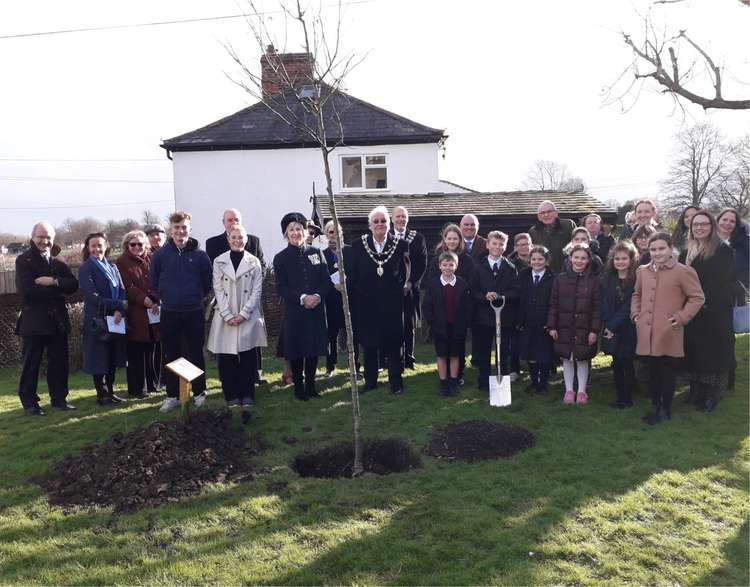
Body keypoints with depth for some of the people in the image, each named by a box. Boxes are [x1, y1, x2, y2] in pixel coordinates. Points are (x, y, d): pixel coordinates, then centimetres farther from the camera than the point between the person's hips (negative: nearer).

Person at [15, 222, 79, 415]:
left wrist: (54, 281, -18)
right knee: (30, 364, 4)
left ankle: (59, 399, 21)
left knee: (59, 362, 10)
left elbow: (73, 285, -1)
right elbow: (26, 290, -16)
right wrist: (58, 290, -13)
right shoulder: (24, 260, -3)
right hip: (34, 321, -5)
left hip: (58, 320, 5)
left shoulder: (58, 262, 12)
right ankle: (29, 403, 13)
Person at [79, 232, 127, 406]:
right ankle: (102, 394, 11)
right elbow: (93, 296, -15)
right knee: (99, 358, 2)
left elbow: (122, 291, 3)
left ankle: (110, 391, 21)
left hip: (116, 320, 5)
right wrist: (119, 304, -15)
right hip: (97, 320, -5)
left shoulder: (112, 267, 11)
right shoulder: (85, 269, -5)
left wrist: (119, 311, -14)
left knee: (113, 357, 10)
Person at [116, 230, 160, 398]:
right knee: (136, 352, 0)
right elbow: (128, 287, -7)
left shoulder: (151, 259, 11)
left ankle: (153, 384, 19)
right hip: (135, 313, -3)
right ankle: (135, 389, 8)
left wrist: (157, 301, -10)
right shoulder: (122, 262, 3)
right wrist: (145, 300, -17)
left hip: (155, 311, 3)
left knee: (153, 350, 7)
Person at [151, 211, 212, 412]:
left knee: (196, 354, 7)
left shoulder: (199, 255, -3)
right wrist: (166, 297, 6)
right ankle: (172, 396, 19)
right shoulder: (160, 255, 0)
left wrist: (196, 298, 4)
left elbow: (208, 282, 6)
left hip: (194, 313, -1)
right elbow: (154, 283, 10)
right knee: (171, 356, 8)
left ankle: (199, 393, 18)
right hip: (169, 314, 1)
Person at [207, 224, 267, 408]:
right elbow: (218, 290, 1)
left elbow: (257, 290, 0)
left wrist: (244, 314, -9)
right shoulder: (219, 261, 5)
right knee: (226, 359, 1)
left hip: (248, 318, -1)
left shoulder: (254, 262, 4)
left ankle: (247, 395, 12)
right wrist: (228, 315, -8)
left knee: (248, 357, 1)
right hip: (226, 318, 1)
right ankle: (232, 396, 12)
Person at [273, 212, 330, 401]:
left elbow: (326, 280, 4)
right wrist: (302, 298, -18)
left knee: (314, 348, 8)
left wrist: (318, 296, -15)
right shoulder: (281, 258, 0)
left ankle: (310, 384, 23)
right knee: (296, 350, 4)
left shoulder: (316, 253, 7)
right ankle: (298, 386, 18)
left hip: (316, 309, 2)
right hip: (294, 312, -2)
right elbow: (281, 288, -6)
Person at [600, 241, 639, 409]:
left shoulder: (636, 279, -9)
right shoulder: (608, 279, 6)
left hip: (628, 329, -4)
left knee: (627, 364, 3)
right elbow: (605, 305, 3)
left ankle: (627, 399, 15)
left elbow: (629, 307, -13)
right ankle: (620, 397, 20)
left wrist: (613, 325, -13)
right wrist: (607, 326, -9)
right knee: (616, 365, 10)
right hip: (611, 329, 4)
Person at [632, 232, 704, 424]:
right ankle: (655, 406, 26)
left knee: (668, 373, 6)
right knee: (652, 371, 13)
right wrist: (635, 314, 11)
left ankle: (666, 408, 21)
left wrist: (681, 317, -10)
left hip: (669, 334, -4)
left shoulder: (683, 271, -6)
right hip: (646, 334, 4)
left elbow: (697, 297, -3)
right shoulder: (642, 271, 11)